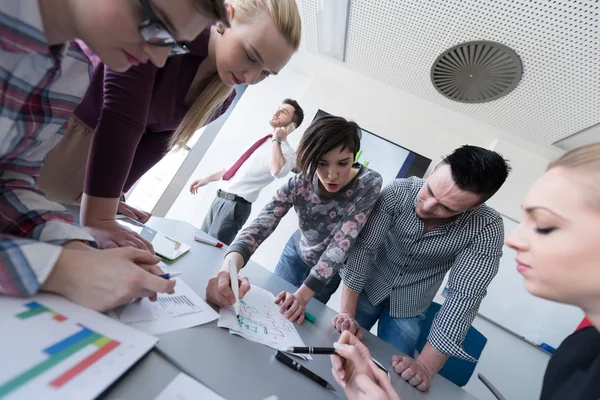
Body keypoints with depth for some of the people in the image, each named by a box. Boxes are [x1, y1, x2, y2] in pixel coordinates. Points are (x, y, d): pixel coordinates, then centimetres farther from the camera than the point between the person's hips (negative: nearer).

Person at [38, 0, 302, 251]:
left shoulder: (222, 99, -10)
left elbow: (155, 143, -4)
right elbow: (120, 119, -36)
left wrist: (106, 199, -9)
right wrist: (96, 220, -39)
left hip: (93, 144, 5)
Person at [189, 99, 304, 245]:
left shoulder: (287, 151, -8)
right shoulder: (261, 141, 15)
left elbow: (277, 171, -33)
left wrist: (276, 139, -19)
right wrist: (207, 179, 19)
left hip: (236, 205, -8)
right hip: (220, 198, 8)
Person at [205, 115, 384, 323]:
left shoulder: (369, 184, -30)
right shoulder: (299, 185, -27)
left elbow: (341, 243, -33)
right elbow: (260, 225, -37)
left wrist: (303, 295, -42)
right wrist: (229, 268, -57)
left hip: (331, 269, -1)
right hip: (297, 253, 2)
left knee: (292, 320, 12)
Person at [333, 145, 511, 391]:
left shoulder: (487, 228, -27)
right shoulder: (398, 192, -27)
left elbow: (464, 296, -28)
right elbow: (363, 248, -25)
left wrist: (426, 366, -33)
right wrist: (347, 312, -29)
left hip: (410, 308, 0)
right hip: (369, 286, 1)